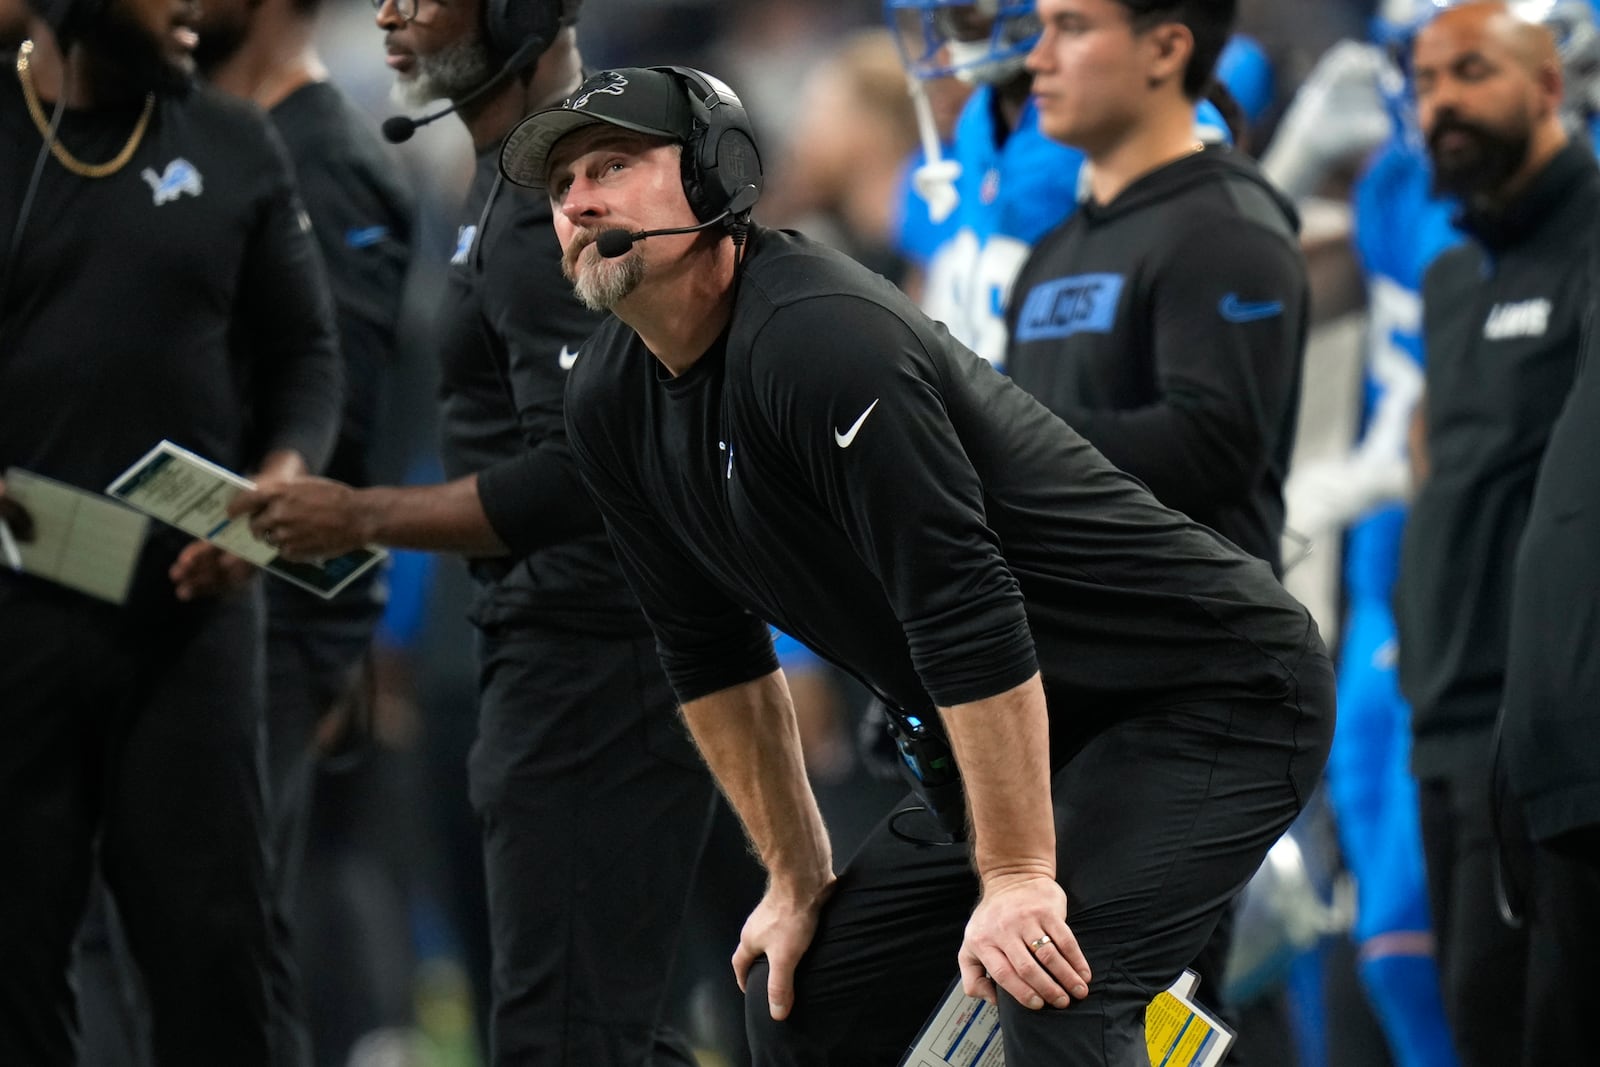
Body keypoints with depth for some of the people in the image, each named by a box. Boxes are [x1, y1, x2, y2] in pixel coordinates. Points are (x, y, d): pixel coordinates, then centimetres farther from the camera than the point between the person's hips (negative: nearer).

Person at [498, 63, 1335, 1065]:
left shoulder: (818, 337, -25)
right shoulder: (614, 403, 2)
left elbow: (965, 609, -28)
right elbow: (712, 654, 13)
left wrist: (1015, 875, -27)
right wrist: (798, 880, 13)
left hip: (1217, 693, -9)